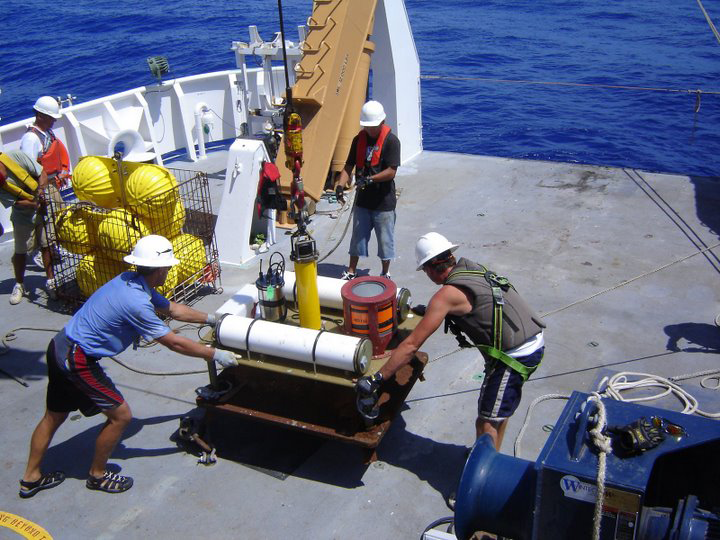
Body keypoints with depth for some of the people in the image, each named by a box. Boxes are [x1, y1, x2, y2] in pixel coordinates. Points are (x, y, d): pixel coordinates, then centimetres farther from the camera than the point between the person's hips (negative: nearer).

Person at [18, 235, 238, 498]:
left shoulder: (131, 280, 3)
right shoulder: (136, 302, -26)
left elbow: (171, 309, 17)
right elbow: (174, 342, -18)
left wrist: (210, 318, 24)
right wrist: (214, 355, -7)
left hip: (60, 348, 10)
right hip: (78, 360, -10)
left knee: (54, 416, 22)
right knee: (120, 415, 2)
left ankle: (31, 478, 37)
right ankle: (97, 475, 21)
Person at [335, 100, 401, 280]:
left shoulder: (391, 141, -13)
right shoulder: (359, 139, 4)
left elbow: (391, 172, -18)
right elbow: (348, 166, 5)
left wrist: (370, 179, -27)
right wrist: (340, 185, -11)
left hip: (384, 201, -5)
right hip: (362, 199, 5)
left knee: (385, 239, 8)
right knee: (358, 237, 14)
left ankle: (385, 273, 25)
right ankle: (351, 271, 27)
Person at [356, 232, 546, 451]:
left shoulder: (447, 294, -16)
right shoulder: (472, 268, 7)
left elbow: (411, 345, -18)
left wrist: (376, 379, -13)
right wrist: (430, 311, 38)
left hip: (514, 357, -9)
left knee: (486, 423, 1)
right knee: (499, 410, 25)